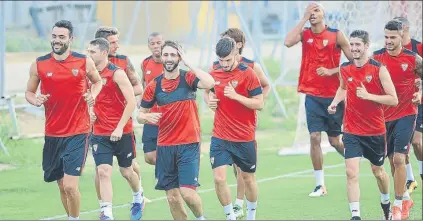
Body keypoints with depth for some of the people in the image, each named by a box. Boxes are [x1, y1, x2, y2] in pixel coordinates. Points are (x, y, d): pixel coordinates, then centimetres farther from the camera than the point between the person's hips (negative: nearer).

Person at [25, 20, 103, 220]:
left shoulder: (84, 62, -3)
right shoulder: (39, 65, -1)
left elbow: (98, 81, 15)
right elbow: (29, 92, 10)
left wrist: (93, 95, -6)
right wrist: (35, 100, -13)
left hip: (78, 133, -3)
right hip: (52, 134, 3)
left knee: (70, 186, -13)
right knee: (62, 186, 12)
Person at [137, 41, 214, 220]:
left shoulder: (188, 78, -4)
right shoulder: (154, 85, 4)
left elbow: (209, 83, -26)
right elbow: (140, 115, 10)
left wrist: (188, 63, -19)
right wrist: (147, 117, -14)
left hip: (188, 145, -3)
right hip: (165, 146, 3)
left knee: (187, 192, -13)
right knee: (172, 197, 4)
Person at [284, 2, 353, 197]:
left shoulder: (336, 35, -2)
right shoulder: (305, 34, 3)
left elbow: (353, 61, -1)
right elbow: (288, 42, -18)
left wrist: (331, 71, -14)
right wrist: (304, 19, -15)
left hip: (334, 95, -2)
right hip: (312, 95, 2)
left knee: (334, 141, 4)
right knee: (314, 137, -6)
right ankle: (320, 185, 0)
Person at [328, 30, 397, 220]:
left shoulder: (379, 69, -12)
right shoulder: (344, 69, 0)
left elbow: (393, 99, -14)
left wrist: (368, 96, -25)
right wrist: (335, 102, 5)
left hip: (375, 131, -1)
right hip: (351, 131, 1)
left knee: (378, 171, 18)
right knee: (352, 173, -15)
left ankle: (386, 204, 45)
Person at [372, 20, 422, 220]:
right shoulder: (376, 57, -2)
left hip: (405, 114, -4)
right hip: (384, 115, 4)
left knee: (398, 159, -14)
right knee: (392, 161, 12)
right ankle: (406, 199, 31)